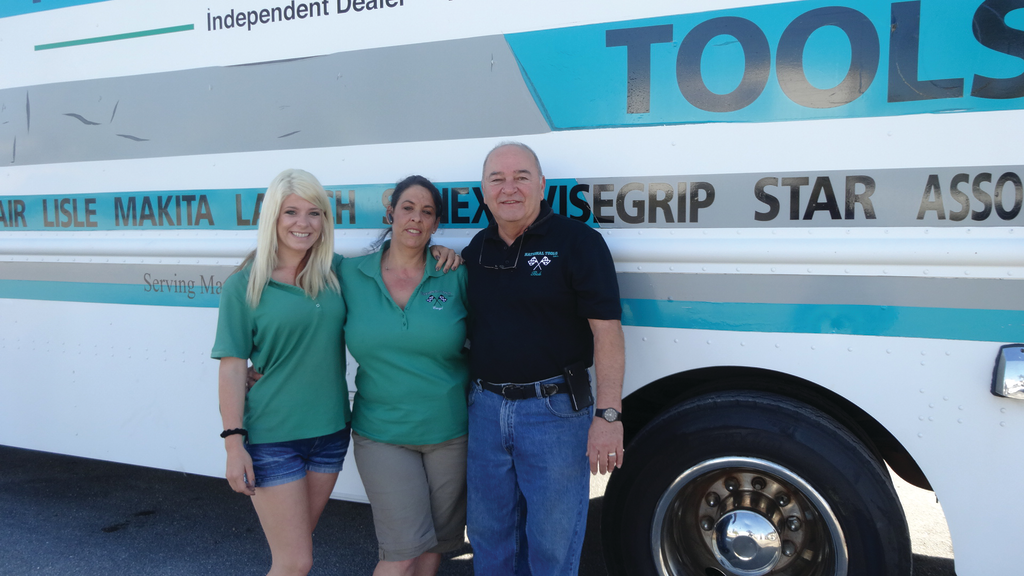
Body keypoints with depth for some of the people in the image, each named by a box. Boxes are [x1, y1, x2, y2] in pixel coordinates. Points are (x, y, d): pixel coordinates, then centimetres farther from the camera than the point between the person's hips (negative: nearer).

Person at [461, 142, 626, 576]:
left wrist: (607, 415, -19)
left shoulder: (578, 241, -8)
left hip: (554, 412, -5)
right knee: (488, 535, 18)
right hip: (485, 408, 5)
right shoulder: (477, 248, 9)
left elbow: (607, 331, -14)